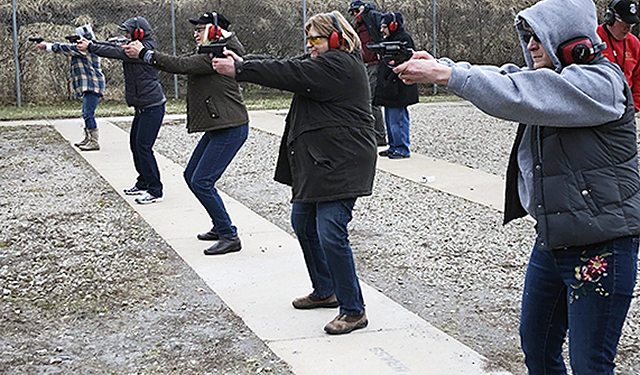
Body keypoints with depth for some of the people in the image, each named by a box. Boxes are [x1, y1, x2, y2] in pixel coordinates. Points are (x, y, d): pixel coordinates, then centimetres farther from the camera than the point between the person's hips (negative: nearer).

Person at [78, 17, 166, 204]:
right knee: (135, 143, 14)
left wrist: (90, 47, -13)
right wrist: (90, 43, 5)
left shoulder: (146, 49, -15)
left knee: (143, 146, -11)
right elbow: (117, 48, 13)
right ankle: (143, 183, 25)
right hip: (142, 107, 10)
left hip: (152, 107, -10)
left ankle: (155, 191, -7)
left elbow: (116, 53, -17)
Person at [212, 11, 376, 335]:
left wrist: (239, 70, -17)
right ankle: (325, 291, 32)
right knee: (303, 223, 18)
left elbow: (290, 74, -20)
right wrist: (242, 62, 1)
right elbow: (289, 67, 12)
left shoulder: (339, 65, -14)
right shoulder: (323, 62, 19)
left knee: (330, 233, -13)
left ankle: (354, 311, -3)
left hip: (339, 165, -11)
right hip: (317, 163, 11)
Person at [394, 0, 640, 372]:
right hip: (552, 242, 9)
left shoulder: (600, 83, -18)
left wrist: (444, 74, -30)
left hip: (600, 250, -9)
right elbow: (501, 77, 3)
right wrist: (438, 65, -11)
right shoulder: (547, 79, 12)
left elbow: (518, 97, -30)